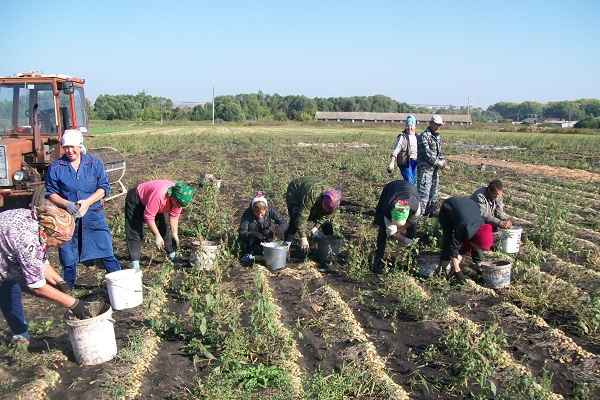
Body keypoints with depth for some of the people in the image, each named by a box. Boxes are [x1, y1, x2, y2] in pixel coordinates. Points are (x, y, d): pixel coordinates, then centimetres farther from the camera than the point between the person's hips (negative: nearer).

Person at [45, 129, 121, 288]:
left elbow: (104, 187, -1)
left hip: (94, 215, 0)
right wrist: (66, 204, -19)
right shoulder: (55, 167, -1)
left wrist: (87, 202, -17)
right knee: (67, 256, 10)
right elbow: (50, 193, 0)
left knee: (106, 251, 3)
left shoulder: (95, 164, 1)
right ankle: (66, 288, 27)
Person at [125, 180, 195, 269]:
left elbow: (174, 216, -9)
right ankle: (135, 264, -17)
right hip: (135, 200, -7)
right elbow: (148, 217, -36)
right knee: (135, 232, -14)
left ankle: (172, 256, 19)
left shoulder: (179, 198, -21)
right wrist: (157, 236, -30)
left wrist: (175, 234, -14)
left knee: (163, 229, 7)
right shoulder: (159, 195, -43)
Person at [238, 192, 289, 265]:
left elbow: (285, 223, -23)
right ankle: (248, 254, -20)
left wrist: (279, 229, -47)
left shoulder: (270, 210, -23)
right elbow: (241, 233, -35)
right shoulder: (247, 213, -28)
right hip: (250, 240, -1)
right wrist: (252, 234, -56)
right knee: (252, 225, -29)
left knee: (269, 233, -31)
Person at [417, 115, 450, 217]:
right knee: (424, 193, -11)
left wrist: (444, 163, 5)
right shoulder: (424, 136, -14)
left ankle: (430, 211, 29)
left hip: (434, 169, 9)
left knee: (433, 193, 16)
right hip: (425, 169, -9)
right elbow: (427, 154, -19)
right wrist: (441, 164, -16)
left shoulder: (438, 137, 14)